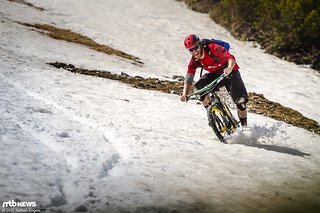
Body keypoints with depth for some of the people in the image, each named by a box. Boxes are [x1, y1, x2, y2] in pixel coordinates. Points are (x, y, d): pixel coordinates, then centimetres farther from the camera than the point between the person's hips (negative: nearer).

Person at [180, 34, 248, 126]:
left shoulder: (212, 48, -28)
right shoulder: (194, 61, -13)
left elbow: (231, 58, -37)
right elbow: (188, 80, -16)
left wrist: (229, 68, -60)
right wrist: (184, 95, -34)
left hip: (230, 72, -4)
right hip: (215, 74, 4)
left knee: (240, 101, -18)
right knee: (199, 87, -25)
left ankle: (244, 126, 4)